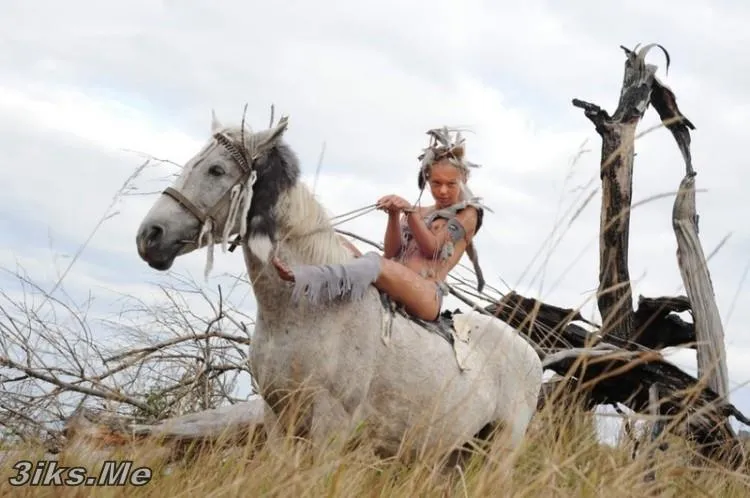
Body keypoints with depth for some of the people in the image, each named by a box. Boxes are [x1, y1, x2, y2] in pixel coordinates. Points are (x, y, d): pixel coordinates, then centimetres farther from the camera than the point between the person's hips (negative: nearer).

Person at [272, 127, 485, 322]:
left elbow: (433, 249, -1)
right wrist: (395, 216, -2)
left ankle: (302, 277, -61)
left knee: (377, 264, -37)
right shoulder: (418, 213, 29)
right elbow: (392, 253, 13)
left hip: (427, 295, -7)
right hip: (387, 297, 7)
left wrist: (410, 211, -11)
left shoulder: (467, 213, 14)